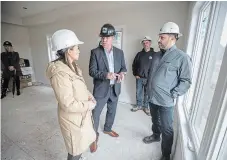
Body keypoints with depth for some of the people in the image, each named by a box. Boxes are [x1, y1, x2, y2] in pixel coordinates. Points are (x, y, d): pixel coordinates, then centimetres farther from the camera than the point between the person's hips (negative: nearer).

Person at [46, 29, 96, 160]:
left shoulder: (72, 66, 2)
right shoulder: (60, 73, -29)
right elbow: (69, 105, -28)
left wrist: (90, 96, -5)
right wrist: (90, 104, -16)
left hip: (82, 114, 9)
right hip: (73, 118, -8)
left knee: (80, 146, 30)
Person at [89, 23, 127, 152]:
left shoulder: (119, 52, 3)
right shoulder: (95, 52, -8)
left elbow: (123, 67, 7)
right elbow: (92, 71, -13)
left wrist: (122, 73, -16)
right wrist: (105, 74, -29)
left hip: (115, 88, 4)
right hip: (101, 89, -4)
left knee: (112, 111, 21)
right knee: (95, 113, 4)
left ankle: (108, 128, 48)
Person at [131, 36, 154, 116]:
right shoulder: (139, 54, 6)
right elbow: (134, 65, 11)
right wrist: (135, 74, 2)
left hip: (148, 78, -2)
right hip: (139, 78, 3)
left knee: (147, 94, 10)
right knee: (138, 93, 12)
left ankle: (146, 107, 28)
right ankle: (139, 105, 31)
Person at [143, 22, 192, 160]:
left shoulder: (182, 57, -12)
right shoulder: (156, 55, 7)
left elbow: (186, 81, -10)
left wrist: (172, 95, -14)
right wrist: (149, 90, 11)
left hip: (166, 101, -6)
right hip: (152, 97, 6)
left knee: (166, 128, 10)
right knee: (155, 120, 26)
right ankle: (155, 136, 53)